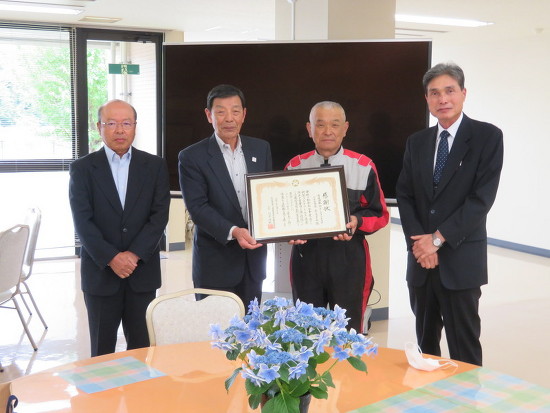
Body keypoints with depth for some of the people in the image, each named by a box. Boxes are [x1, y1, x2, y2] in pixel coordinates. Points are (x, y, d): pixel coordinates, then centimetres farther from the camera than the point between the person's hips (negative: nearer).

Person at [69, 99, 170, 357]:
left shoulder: (155, 166, 4)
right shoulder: (82, 168, 1)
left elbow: (160, 215, -3)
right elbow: (82, 221, -6)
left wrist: (135, 254, -13)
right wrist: (111, 258, -16)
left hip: (143, 271, 1)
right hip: (100, 271, -1)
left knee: (141, 346, 7)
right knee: (102, 348, 8)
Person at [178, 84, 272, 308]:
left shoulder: (261, 149, 7)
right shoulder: (191, 157, -7)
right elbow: (197, 208, -14)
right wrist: (233, 232, -26)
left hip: (253, 258, 4)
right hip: (215, 262, -4)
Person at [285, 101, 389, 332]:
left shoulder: (364, 167, 0)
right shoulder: (295, 167, 6)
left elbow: (380, 214, 3)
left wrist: (357, 221, -17)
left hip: (348, 258, -2)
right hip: (305, 256, 2)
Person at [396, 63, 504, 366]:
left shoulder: (487, 136, -4)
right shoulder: (417, 142, 11)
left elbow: (482, 198, -12)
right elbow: (404, 196, 7)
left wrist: (438, 238, -14)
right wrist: (418, 242, -8)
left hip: (461, 260, -5)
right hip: (421, 260, 5)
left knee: (464, 348, 1)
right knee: (425, 341, 14)